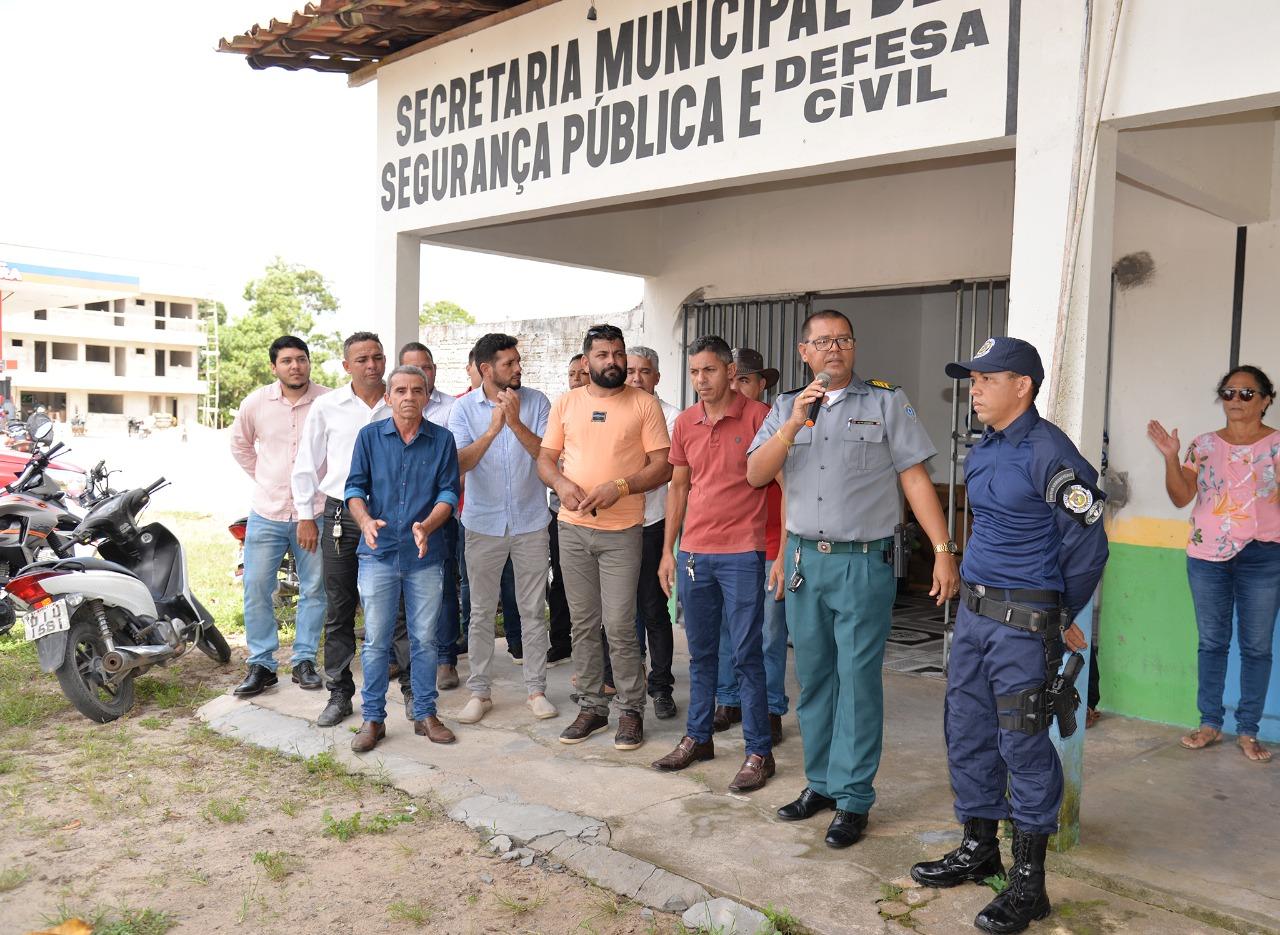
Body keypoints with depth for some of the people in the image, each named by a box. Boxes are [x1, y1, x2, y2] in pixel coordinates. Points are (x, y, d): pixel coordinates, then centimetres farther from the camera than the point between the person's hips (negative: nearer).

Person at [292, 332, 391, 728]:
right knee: (339, 612, 6)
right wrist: (306, 517, 5)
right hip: (341, 517, 0)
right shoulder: (327, 406, 3)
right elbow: (307, 465, 8)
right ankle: (339, 694, 16)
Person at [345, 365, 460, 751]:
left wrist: (427, 526, -18)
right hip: (378, 553, 0)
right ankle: (373, 718, 14)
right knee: (376, 640, 3)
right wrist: (366, 521, -18)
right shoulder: (369, 437, 3)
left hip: (426, 556, 1)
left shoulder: (442, 440, 2)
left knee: (425, 639, 8)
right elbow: (355, 487, 2)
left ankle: (425, 714, 21)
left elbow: (449, 492, -1)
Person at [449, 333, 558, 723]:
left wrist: (516, 423, -21)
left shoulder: (536, 402, -1)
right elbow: (458, 464, -12)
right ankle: (479, 691, 20)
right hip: (483, 525, 0)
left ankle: (536, 688, 19)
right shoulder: (464, 408, -2)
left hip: (530, 522, 0)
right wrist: (493, 429, -22)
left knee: (533, 610, 7)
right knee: (482, 612, 8)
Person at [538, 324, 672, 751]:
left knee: (619, 627, -4)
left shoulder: (644, 404, -1)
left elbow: (662, 467, -5)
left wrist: (619, 487, -19)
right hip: (573, 527, 4)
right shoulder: (565, 403, 9)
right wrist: (562, 484, -11)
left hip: (621, 531, -3)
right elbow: (545, 459, 10)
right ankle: (591, 706, 23)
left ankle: (631, 710, 12)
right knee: (583, 624, 10)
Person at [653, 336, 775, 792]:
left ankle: (759, 753, 11)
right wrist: (668, 551, 13)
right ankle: (697, 737, 29)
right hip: (693, 553, 5)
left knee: (746, 655, 0)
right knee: (700, 653, 15)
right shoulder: (685, 423, 9)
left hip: (742, 553, -5)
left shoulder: (757, 416, -7)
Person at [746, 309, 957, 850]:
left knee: (857, 679, -1)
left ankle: (853, 799, 10)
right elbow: (756, 475, -2)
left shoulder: (886, 402, 0)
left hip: (863, 563, -4)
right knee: (813, 677, 12)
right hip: (804, 559, 4)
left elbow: (915, 479, -3)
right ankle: (821, 783, 27)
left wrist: (943, 550, -10)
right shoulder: (785, 409, 10)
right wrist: (794, 424, -15)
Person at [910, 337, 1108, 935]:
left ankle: (1028, 881, 12)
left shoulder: (1047, 452, -15)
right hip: (973, 613, 8)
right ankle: (978, 850, 30)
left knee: (1024, 747, 0)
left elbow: (1086, 544, -13)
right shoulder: (982, 452, 10)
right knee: (967, 734, 14)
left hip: (1025, 621, -8)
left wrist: (1065, 620, -3)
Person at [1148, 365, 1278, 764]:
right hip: (1207, 554, 2)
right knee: (1212, 641, 9)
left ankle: (1248, 730, 14)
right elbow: (1181, 497, 1)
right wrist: (1170, 458, -12)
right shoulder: (1204, 444, 6)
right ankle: (1210, 724, 18)